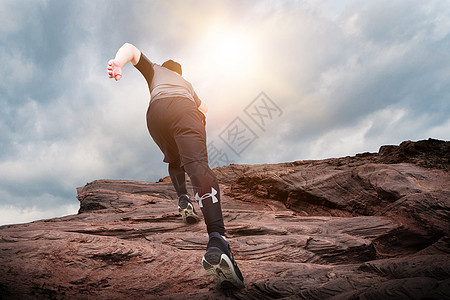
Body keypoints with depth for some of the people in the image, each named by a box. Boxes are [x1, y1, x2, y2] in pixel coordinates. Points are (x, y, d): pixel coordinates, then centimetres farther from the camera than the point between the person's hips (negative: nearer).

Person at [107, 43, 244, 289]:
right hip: (184, 109, 0)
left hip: (156, 112, 1)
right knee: (197, 164, -25)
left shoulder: (155, 69, 40)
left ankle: (183, 201, 5)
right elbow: (203, 109, 51)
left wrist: (117, 63, 1)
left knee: (174, 160, 29)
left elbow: (130, 49, 22)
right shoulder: (185, 82, 45)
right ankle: (216, 241, -44)